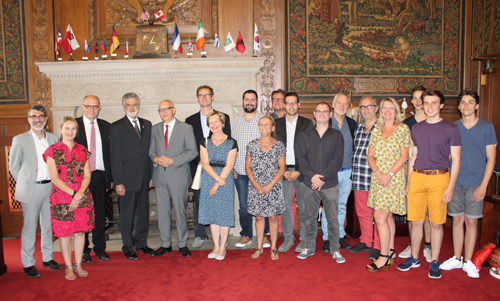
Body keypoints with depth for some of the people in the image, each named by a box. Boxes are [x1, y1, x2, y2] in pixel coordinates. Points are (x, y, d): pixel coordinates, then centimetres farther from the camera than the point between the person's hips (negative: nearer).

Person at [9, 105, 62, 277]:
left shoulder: (53, 139, 7)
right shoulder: (20, 140, -2)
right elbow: (13, 166, 4)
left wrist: (54, 182, 7)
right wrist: (25, 184, 2)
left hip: (50, 187, 4)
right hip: (31, 190, -3)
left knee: (49, 225, 12)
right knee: (29, 227, 1)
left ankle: (48, 258, 25)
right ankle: (28, 264, 13)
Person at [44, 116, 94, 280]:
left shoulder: (83, 150, 8)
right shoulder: (53, 151, 0)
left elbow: (87, 176, 4)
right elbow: (54, 178, -6)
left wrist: (79, 194, -12)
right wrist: (72, 193, -14)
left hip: (82, 197, 2)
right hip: (61, 196, -2)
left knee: (80, 231, 6)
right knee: (64, 233, 3)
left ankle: (78, 265, 20)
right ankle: (69, 267, 17)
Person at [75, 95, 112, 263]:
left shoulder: (106, 126, 9)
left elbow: (110, 153, 10)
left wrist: (110, 177, 5)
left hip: (100, 176, 3)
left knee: (100, 214, 9)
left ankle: (100, 248, 22)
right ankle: (83, 250, 20)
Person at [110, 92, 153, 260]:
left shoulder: (147, 125, 10)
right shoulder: (117, 127, -4)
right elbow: (115, 157, -7)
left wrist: (151, 174, 7)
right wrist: (118, 182, -12)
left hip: (144, 178, 4)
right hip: (127, 179, -4)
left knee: (143, 212, 13)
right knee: (127, 215, 5)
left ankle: (141, 243, 29)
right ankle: (128, 248, 19)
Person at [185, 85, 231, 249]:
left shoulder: (223, 117, 8)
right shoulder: (190, 120, 12)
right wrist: (199, 161, -5)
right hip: (198, 167, 2)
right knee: (199, 202, 4)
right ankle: (200, 235, 15)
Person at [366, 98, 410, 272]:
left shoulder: (403, 129, -1)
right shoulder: (376, 131, 11)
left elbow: (404, 156, -7)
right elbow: (370, 155, 8)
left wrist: (389, 174, -15)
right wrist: (378, 173, -8)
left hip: (394, 178, -5)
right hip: (378, 178, 5)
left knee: (380, 217, -10)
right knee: (387, 216, 12)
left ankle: (384, 258, 0)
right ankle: (390, 251, 24)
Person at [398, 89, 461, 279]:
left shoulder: (451, 129, 1)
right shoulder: (416, 128, 12)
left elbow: (456, 160, -1)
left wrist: (450, 187, -8)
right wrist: (408, 183, 12)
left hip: (438, 178, -3)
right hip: (417, 177, 3)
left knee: (436, 223, 3)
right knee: (416, 221, 7)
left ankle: (434, 262, 17)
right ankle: (414, 258, 23)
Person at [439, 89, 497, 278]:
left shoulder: (487, 127, 1)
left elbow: (491, 158, -1)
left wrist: (483, 185, -8)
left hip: (475, 183, -2)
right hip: (455, 181, 2)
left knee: (471, 221, 3)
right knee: (457, 220, 8)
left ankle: (468, 261, 15)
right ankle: (457, 258, 20)